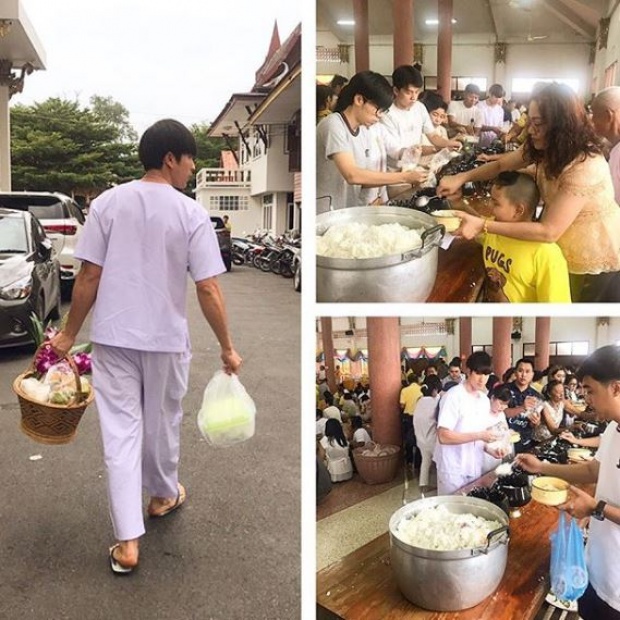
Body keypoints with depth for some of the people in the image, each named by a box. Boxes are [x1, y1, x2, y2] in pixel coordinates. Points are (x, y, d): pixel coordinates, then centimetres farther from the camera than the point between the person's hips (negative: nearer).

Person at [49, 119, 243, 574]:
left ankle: (128, 540, 7)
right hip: (166, 338, -1)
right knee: (162, 422, 19)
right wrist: (227, 347, -3)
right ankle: (164, 495, 42)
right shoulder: (191, 214, -9)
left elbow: (89, 276, -4)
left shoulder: (108, 203, -3)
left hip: (112, 337, 2)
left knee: (120, 430, 5)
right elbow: (208, 288, -12)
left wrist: (69, 334, 6)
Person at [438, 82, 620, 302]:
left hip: (596, 262, -7)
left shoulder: (585, 167, -34)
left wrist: (482, 226, -36)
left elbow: (548, 231, -35)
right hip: (562, 251, 8)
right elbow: (501, 165, 4)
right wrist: (461, 177, -13)